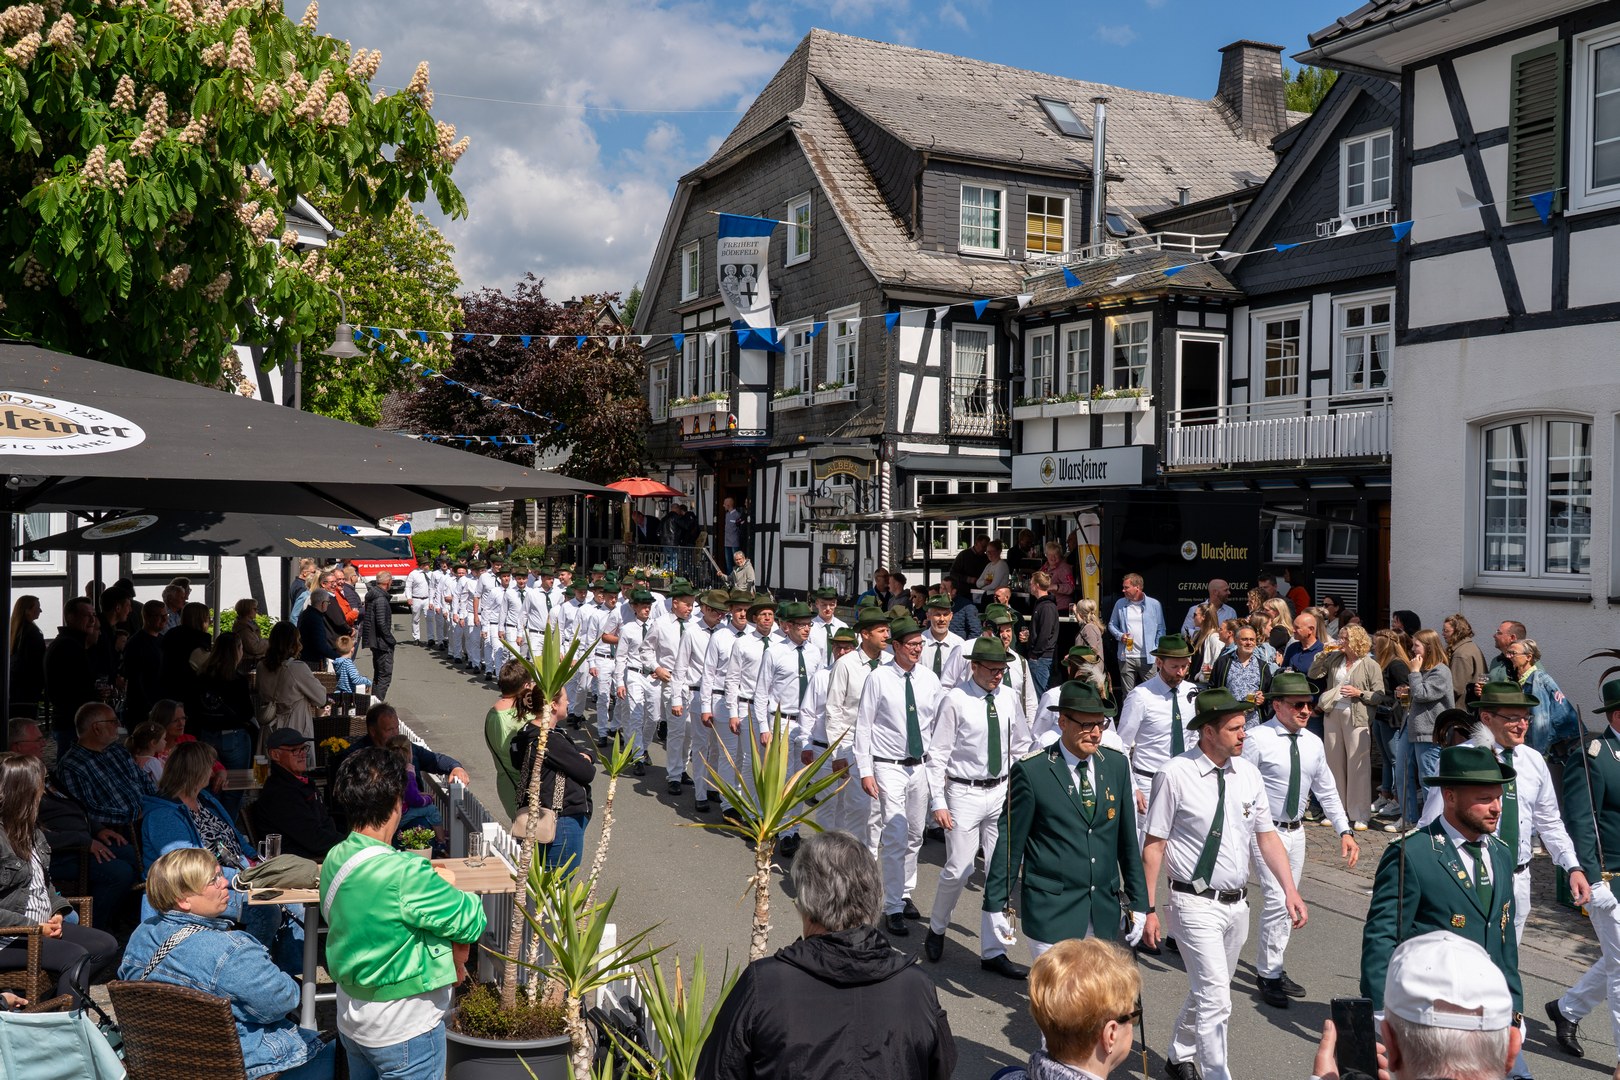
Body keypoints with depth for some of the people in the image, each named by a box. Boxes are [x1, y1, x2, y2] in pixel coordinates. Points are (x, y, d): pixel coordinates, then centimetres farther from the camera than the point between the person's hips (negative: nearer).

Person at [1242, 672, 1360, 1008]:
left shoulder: (1313, 744, 5)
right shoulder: (1258, 740, -14)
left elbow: (1327, 792, 13)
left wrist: (1345, 831, 3)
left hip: (1296, 832, 7)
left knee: (1288, 902, 14)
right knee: (1277, 900, -13)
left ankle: (1272, 967, 29)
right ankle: (1268, 974, 1)